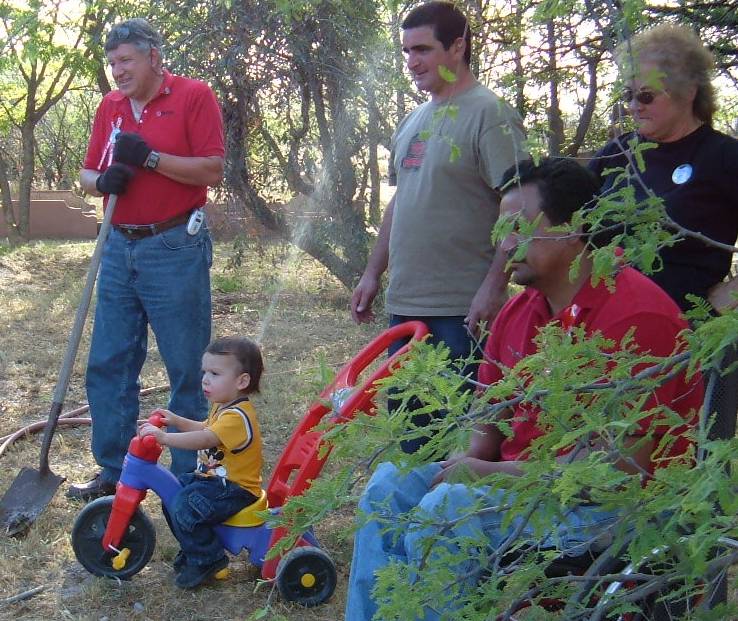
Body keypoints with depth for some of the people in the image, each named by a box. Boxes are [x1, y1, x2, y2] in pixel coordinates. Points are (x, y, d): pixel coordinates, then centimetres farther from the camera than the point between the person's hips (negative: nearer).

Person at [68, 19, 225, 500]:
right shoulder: (111, 105, 12)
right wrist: (103, 180, -8)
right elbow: (88, 174, 15)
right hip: (119, 249, 6)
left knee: (189, 371, 2)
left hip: (175, 249, -6)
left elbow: (213, 170, -11)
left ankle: (191, 479, 14)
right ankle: (114, 474, 20)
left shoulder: (194, 96, -4)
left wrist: (150, 158, -19)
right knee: (107, 366, 8)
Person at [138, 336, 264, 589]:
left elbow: (206, 439, -38)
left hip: (235, 487, -11)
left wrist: (165, 438, -43)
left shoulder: (238, 416, -25)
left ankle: (207, 559, -3)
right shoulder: (223, 407, 9)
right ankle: (193, 548, 28)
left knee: (185, 508, -24)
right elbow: (204, 429, 26)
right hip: (214, 477, 11)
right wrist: (176, 420, 12)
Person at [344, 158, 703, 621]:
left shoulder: (634, 317, -20)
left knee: (445, 513, -26)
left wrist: (492, 472, -17)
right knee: (392, 484, -2)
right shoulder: (518, 313, 6)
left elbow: (620, 469, -23)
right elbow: (490, 428, 15)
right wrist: (465, 463, -9)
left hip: (614, 507, -8)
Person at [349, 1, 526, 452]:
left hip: (463, 308, -8)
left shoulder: (487, 114, -9)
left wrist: (494, 286, -21)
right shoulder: (414, 121, 16)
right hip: (405, 302, 8)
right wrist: (373, 273, 18)